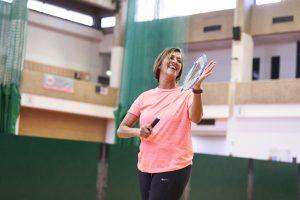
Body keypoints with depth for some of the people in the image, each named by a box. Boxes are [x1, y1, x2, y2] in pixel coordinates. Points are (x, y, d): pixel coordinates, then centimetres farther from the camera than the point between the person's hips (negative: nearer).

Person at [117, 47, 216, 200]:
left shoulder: (186, 94, -2)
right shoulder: (145, 97, 6)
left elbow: (195, 118, -22)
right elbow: (121, 130, 6)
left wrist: (197, 87, -36)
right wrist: (138, 131, -15)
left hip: (174, 168, -3)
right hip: (144, 167, 4)